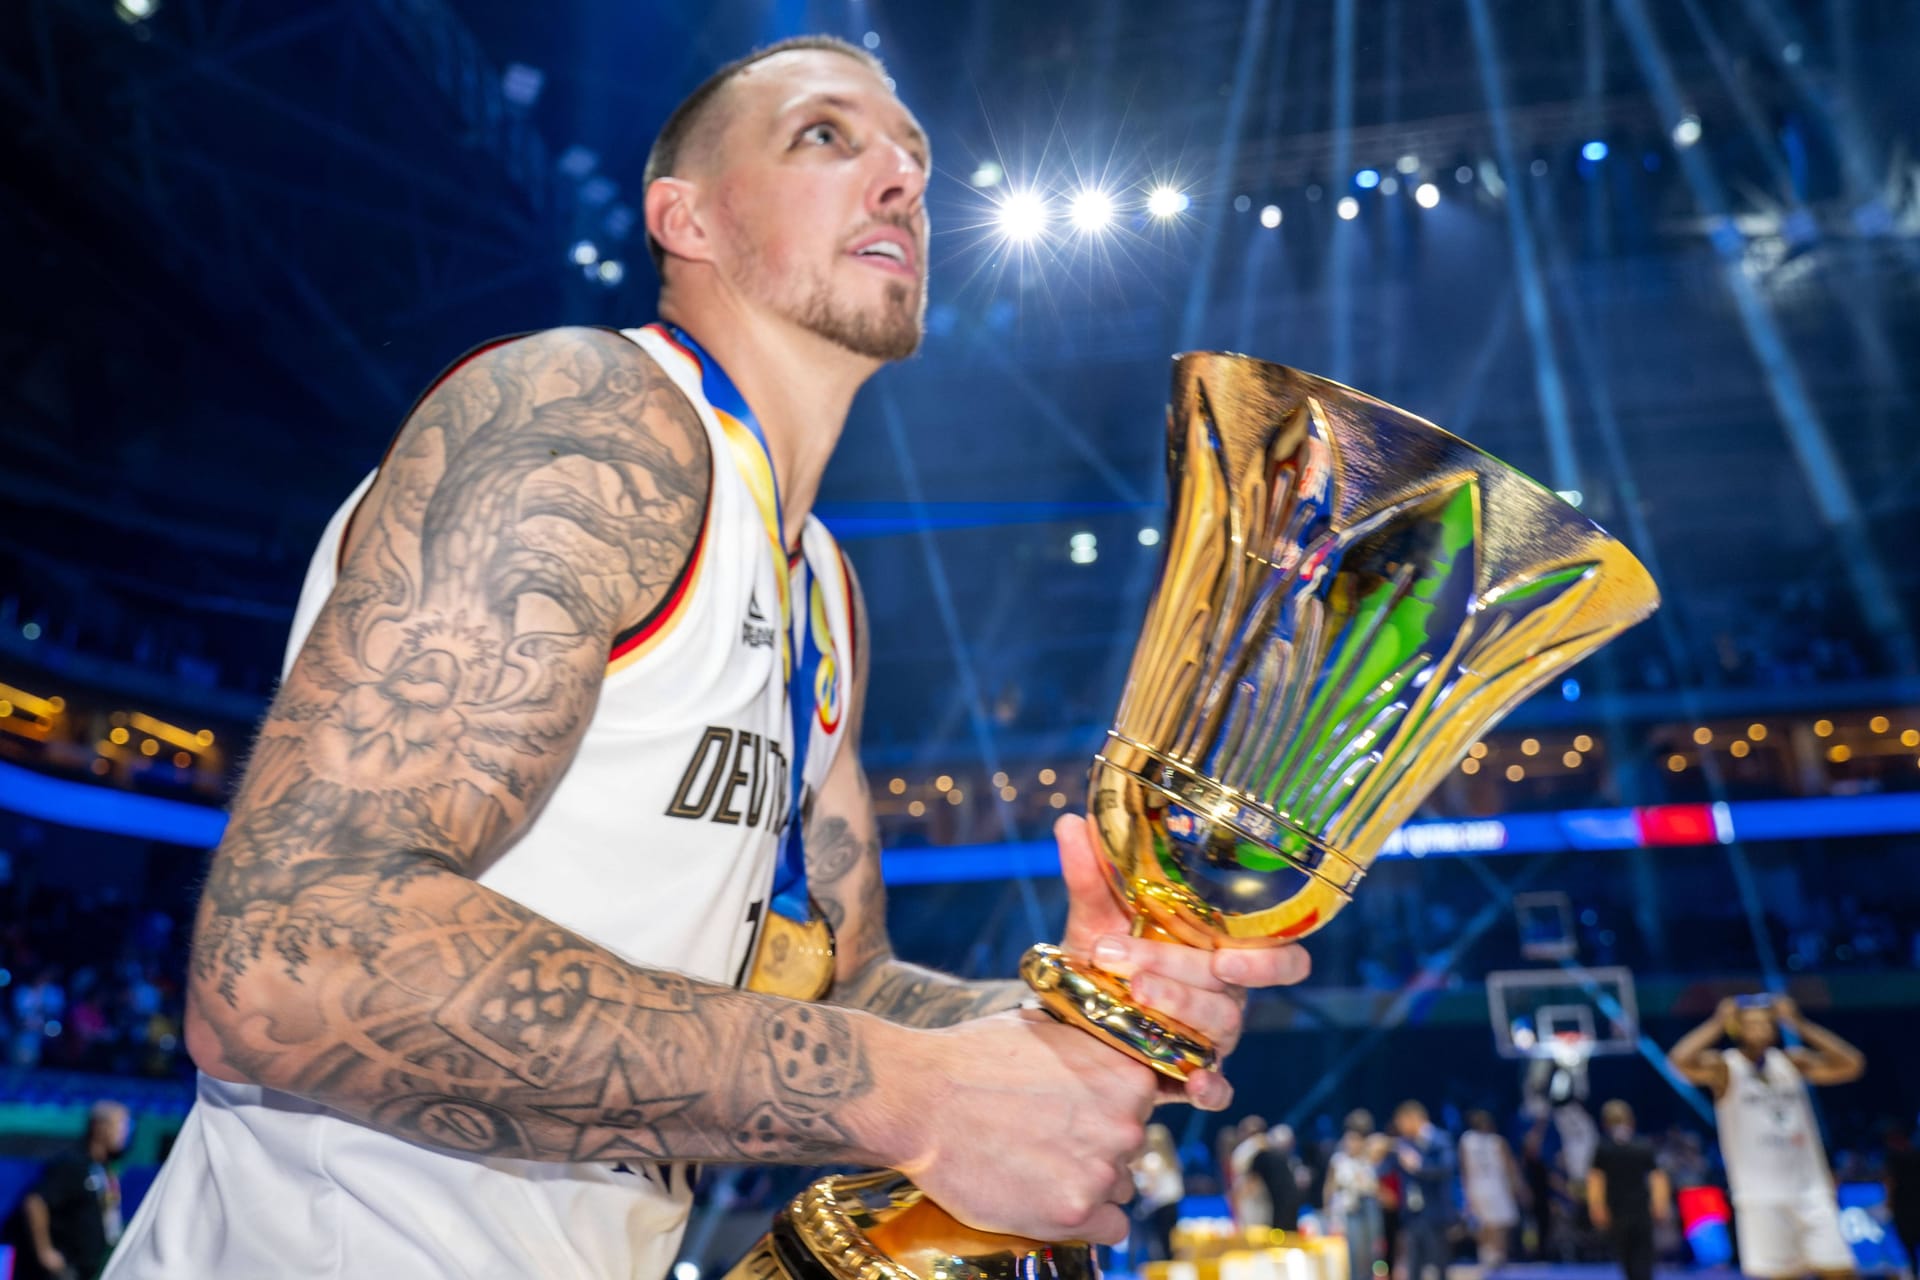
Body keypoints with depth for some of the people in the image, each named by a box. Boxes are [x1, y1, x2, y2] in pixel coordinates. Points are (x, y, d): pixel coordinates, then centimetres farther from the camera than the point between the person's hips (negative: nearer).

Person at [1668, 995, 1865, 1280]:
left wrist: (1800, 1025, -5)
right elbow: (1681, 1061, -26)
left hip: (1810, 1191, 4)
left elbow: (1851, 1065, -1)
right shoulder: (1724, 1068, -6)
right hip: (1762, 1198, -4)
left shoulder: (1792, 1062, 9)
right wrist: (1717, 1024, -18)